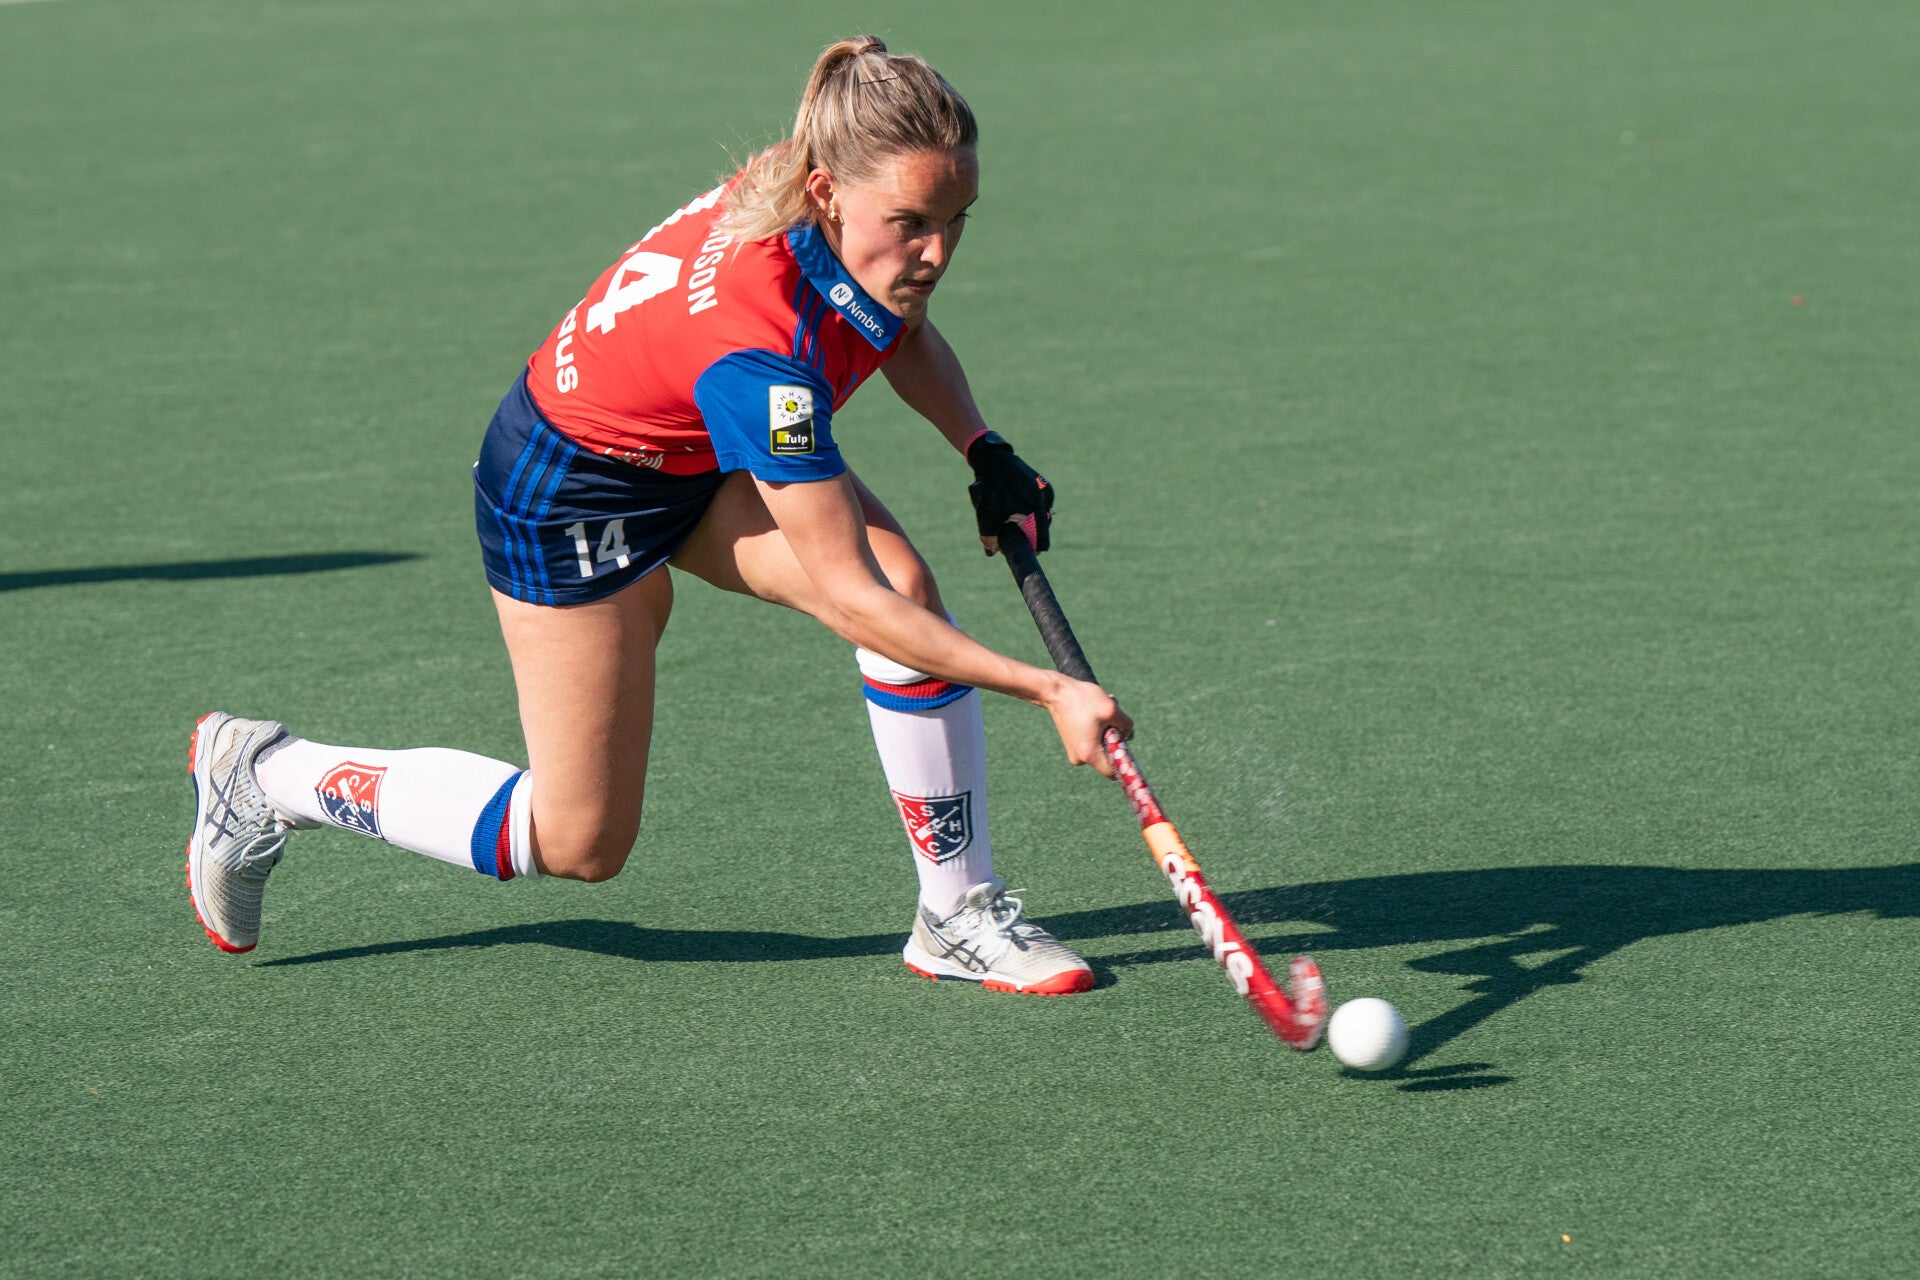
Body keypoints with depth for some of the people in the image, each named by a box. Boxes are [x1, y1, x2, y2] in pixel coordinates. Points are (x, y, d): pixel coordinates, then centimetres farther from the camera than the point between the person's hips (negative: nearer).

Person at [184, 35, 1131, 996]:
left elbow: (902, 331, 8)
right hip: (570, 493, -8)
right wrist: (1047, 692, -37)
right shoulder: (757, 344, -42)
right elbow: (844, 596, -37)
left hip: (706, 460, 8)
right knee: (578, 842, 1)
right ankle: (267, 776, 18)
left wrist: (983, 450, -7)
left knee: (909, 590, -19)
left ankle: (959, 915, -7)